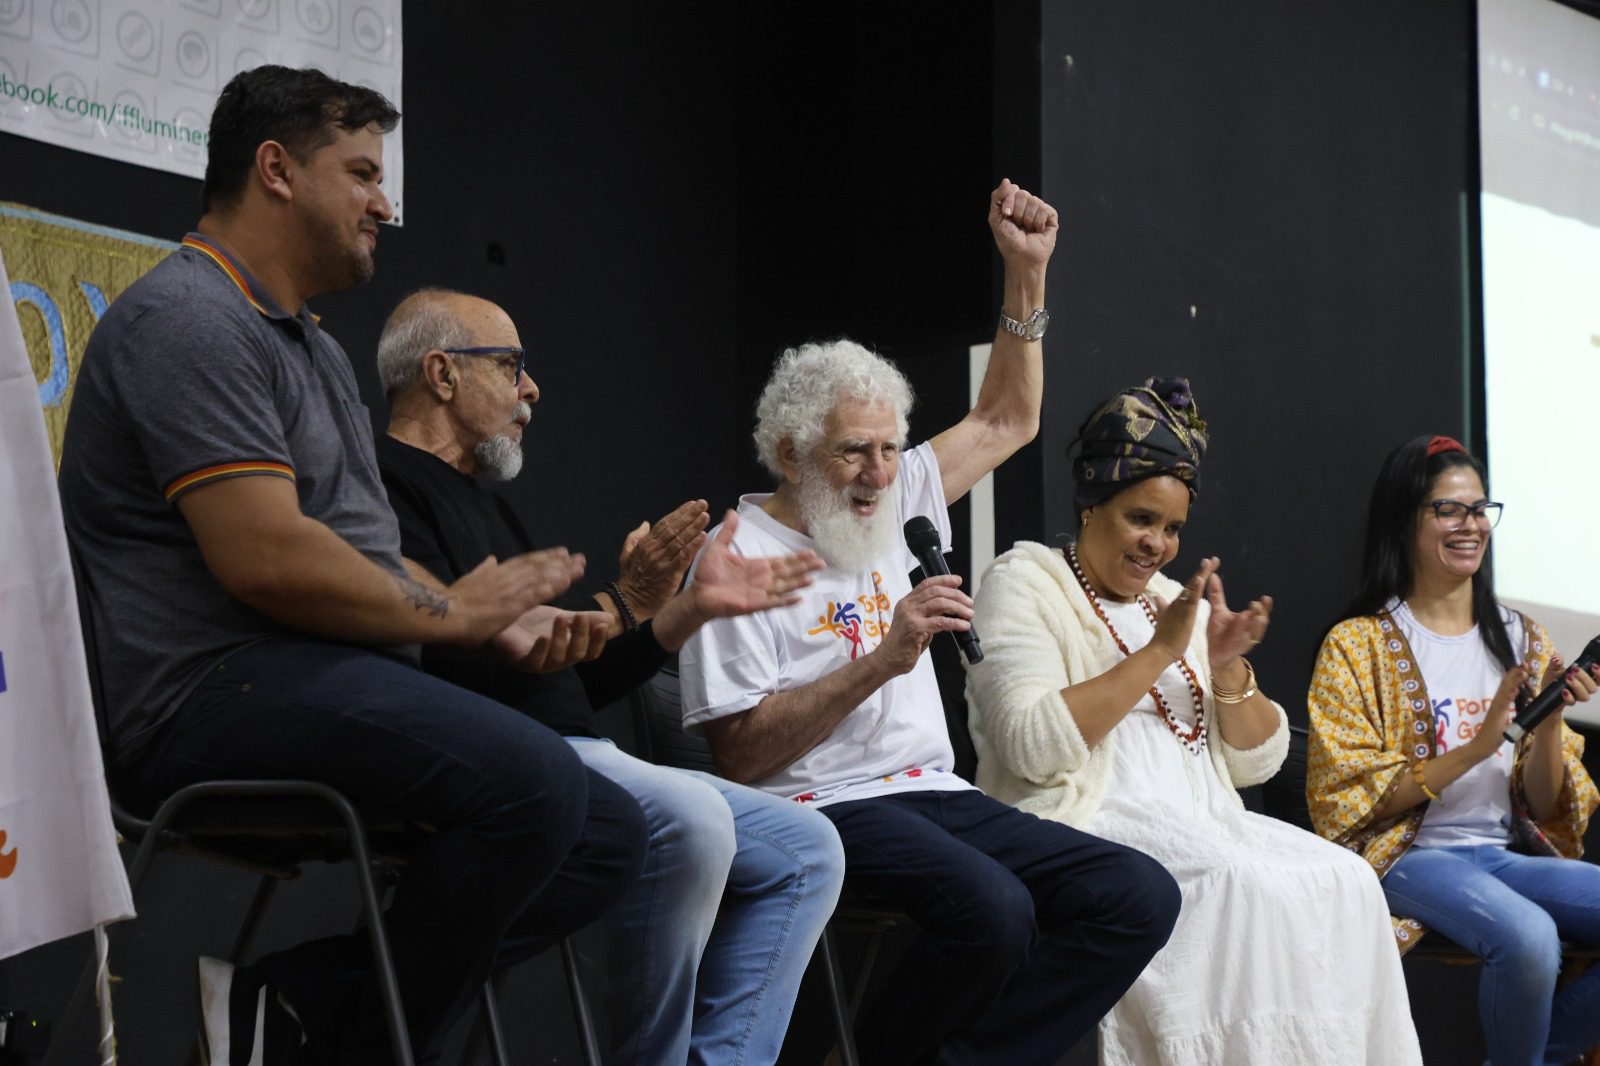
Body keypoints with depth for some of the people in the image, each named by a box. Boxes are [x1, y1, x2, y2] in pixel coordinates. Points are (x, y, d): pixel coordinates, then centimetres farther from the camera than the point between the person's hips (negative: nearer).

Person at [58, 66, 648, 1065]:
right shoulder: (189, 318, -9)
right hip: (218, 686, -11)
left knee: (611, 834, 0)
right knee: (533, 777, -31)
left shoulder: (312, 344, 25)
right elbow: (267, 559, -20)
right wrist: (453, 613, -8)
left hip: (336, 682, 11)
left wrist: (503, 622, 7)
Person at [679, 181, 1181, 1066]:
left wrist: (1026, 271, 18)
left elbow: (1007, 421, 28)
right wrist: (880, 663, -19)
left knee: (1141, 897, -15)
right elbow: (738, 754, -12)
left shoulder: (894, 502, 17)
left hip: (935, 794, 8)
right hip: (829, 806, -8)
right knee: (992, 906, -37)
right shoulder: (741, 556, -5)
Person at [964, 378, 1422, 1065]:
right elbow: (1033, 745, -15)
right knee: (1249, 885, -31)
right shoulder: (1024, 584, 3)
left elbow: (1255, 762, 17)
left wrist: (1227, 667, -2)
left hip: (1202, 827, 6)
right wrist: (1159, 653, -13)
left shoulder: (1181, 601, 22)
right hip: (1090, 824, -6)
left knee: (1347, 882, -20)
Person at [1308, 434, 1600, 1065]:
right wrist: (1474, 748, -15)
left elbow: (1546, 809, 11)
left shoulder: (1521, 639, 14)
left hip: (1513, 854, 5)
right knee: (1528, 935, -35)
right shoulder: (1358, 645, 0)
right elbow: (1345, 804, -7)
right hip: (1413, 856, -5)